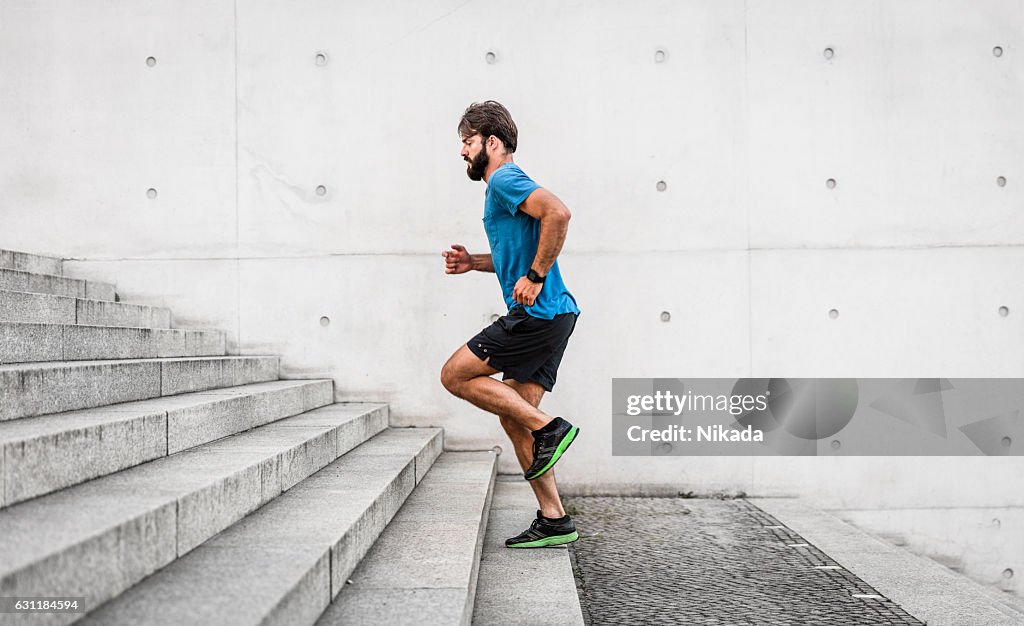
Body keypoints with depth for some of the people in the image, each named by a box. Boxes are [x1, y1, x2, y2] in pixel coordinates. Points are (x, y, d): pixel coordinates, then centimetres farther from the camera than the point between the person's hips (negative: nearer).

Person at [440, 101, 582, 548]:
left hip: (538, 315, -10)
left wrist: (535, 278, -22)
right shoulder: (502, 186, 24)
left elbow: (558, 213, -26)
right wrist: (474, 262, 19)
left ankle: (548, 428, -5)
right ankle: (554, 520, 11)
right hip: (550, 316, 10)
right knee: (514, 418, 9)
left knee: (455, 375, -5)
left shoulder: (505, 180, -7)